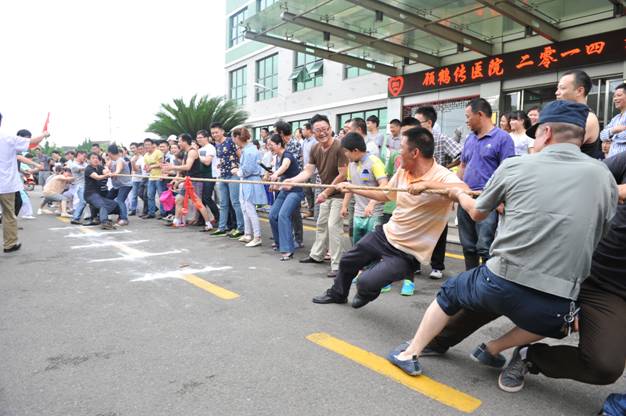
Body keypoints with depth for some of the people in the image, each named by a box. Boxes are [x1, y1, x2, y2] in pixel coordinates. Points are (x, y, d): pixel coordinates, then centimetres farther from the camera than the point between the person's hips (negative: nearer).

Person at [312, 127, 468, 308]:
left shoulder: (442, 176, -23)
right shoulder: (402, 171, -1)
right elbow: (385, 194, 16)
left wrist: (426, 184, -45)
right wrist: (352, 189, 20)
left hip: (407, 253, -7)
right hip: (385, 234, 8)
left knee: (366, 282, -18)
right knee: (347, 261, 21)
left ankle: (366, 294, 22)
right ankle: (337, 294, 52)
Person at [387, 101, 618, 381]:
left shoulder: (514, 166, -1)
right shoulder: (604, 177, 3)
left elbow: (477, 213, 15)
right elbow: (593, 235, 17)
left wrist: (459, 195, 37)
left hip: (500, 284, -1)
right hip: (556, 304, 2)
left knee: (450, 292, 28)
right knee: (555, 320, 37)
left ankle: (410, 354, 28)